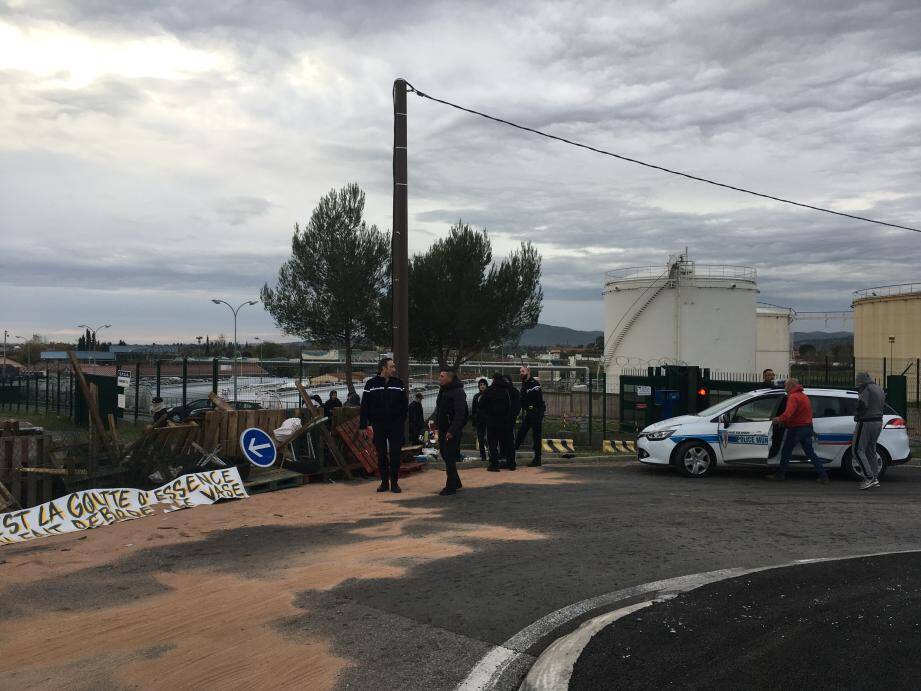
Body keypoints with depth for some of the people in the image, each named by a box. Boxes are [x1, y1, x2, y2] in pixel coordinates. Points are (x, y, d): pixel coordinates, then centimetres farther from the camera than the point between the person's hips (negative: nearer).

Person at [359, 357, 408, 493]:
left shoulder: (398, 384, 4)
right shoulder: (371, 384, -1)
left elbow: (404, 405, 8)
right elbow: (364, 406, -1)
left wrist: (402, 421, 0)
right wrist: (365, 425, -7)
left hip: (395, 425, 0)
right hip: (378, 425, 0)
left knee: (395, 454, 0)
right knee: (381, 455, 7)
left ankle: (394, 482, 9)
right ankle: (384, 482, 17)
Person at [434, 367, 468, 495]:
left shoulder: (458, 392, -15)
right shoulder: (443, 390, 14)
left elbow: (460, 414, -22)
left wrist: (452, 431, -25)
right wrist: (437, 426, 15)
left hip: (452, 432, -9)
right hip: (443, 430, 9)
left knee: (449, 458, -7)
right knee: (445, 456, 15)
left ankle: (451, 487, 1)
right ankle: (456, 482, 28)